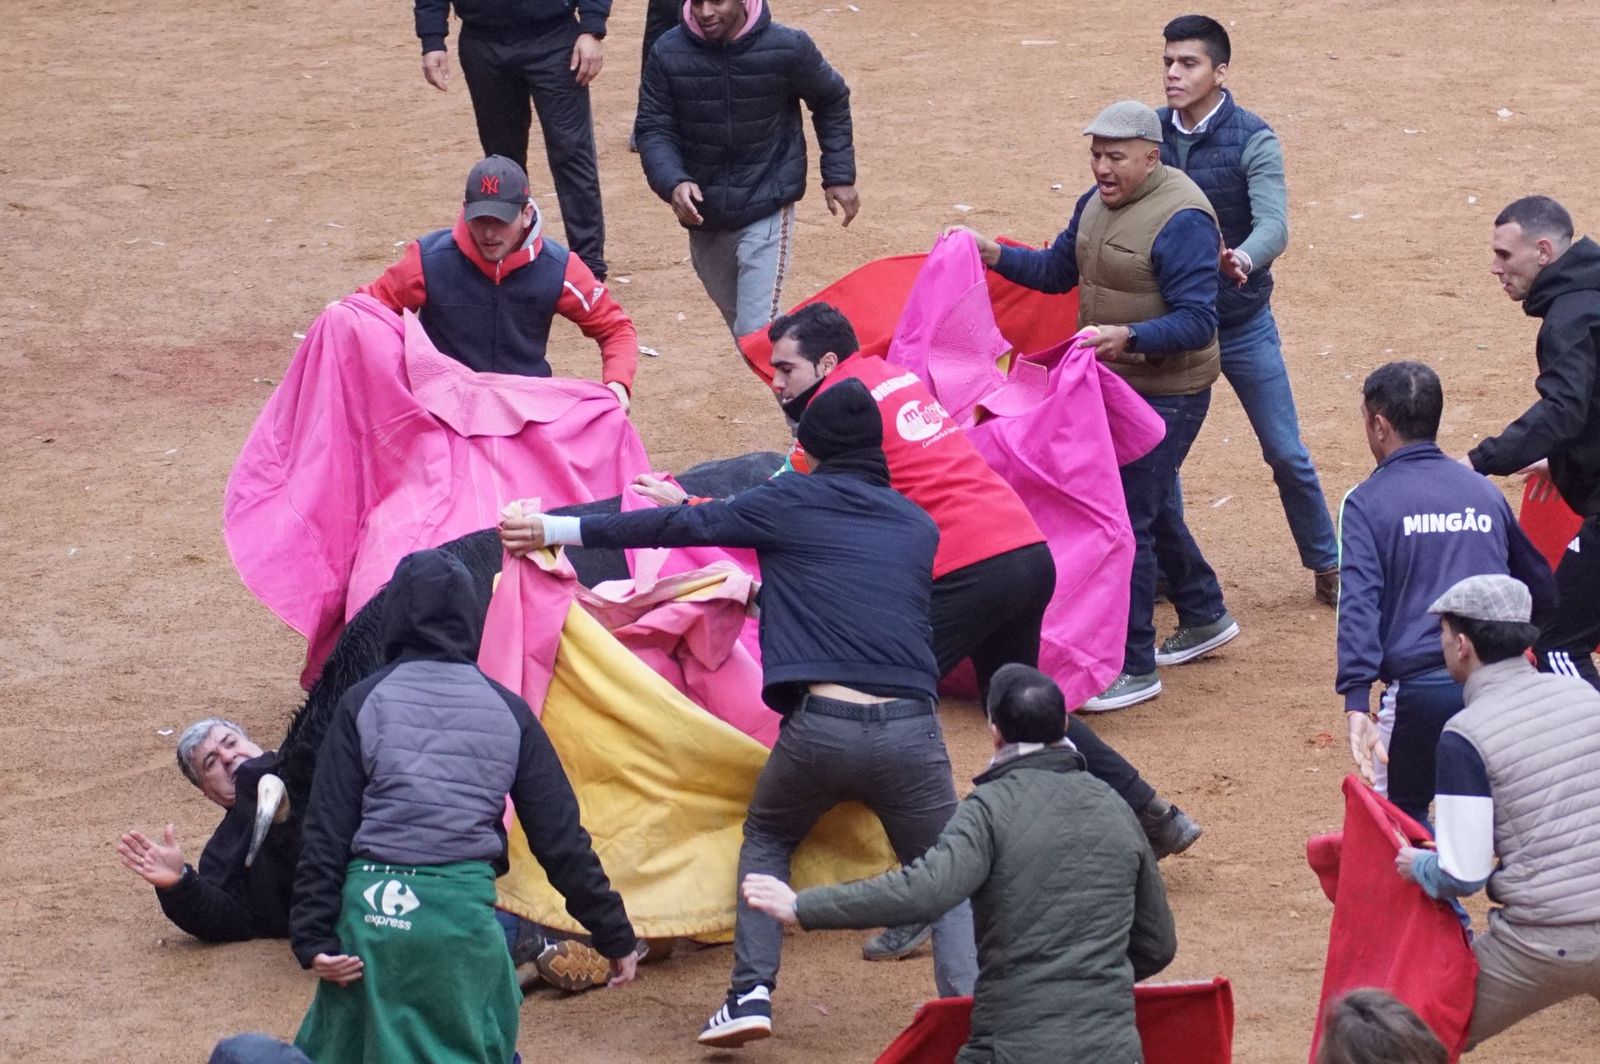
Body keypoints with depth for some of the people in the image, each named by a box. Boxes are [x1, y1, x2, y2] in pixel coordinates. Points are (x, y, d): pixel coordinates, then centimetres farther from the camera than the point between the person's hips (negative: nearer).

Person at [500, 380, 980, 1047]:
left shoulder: (796, 501, 9)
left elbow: (681, 528, 9)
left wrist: (555, 530, 15)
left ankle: (751, 994, 13)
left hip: (819, 725, -1)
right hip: (911, 729, 1)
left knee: (766, 840, 27)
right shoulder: (919, 527, 19)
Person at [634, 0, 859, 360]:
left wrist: (839, 176, 4)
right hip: (703, 214, 4)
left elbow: (831, 100, 5)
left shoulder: (787, 48, -13)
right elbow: (652, 129, -6)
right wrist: (673, 182, -25)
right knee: (739, 319, 18)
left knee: (756, 333, -14)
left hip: (767, 212, -4)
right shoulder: (668, 53, -10)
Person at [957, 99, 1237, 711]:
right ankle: (1205, 617, 41)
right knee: (1152, 509, 22)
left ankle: (1134, 666, -2)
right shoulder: (1098, 203, 6)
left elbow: (1196, 322, -26)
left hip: (1167, 394, -9)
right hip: (1115, 384, 9)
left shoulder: (1181, 219, -22)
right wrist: (992, 254, 3)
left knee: (1127, 518, -10)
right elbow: (1057, 271, 17)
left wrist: (1127, 336, -39)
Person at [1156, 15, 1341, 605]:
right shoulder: (1150, 133, -3)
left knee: (1287, 454, 3)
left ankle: (1326, 565, 19)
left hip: (1242, 324, -3)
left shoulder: (1252, 141, -15)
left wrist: (1242, 259, -47)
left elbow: (1273, 225, -26)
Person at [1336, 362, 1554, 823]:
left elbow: (1358, 607, -10)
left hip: (1421, 688, -4)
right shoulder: (1485, 493, 17)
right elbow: (1541, 584, 25)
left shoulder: (1368, 502, 2)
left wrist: (1357, 705, -18)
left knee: (1400, 813, 11)